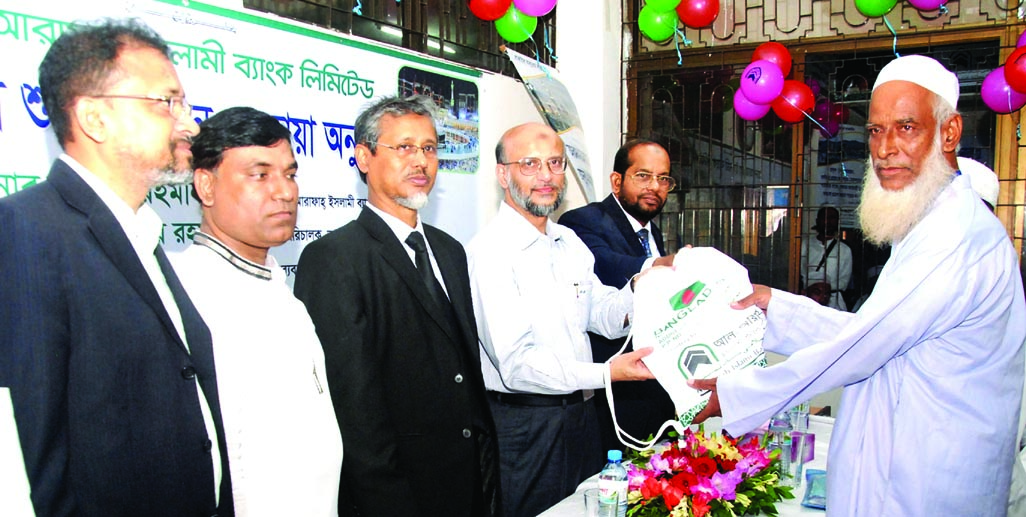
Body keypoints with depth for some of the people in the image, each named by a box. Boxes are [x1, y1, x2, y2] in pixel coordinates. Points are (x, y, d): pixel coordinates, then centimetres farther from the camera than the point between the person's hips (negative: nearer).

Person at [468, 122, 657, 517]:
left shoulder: (570, 243, 10)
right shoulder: (489, 251, -18)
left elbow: (604, 316, 6)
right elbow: (516, 362, -24)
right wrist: (605, 373, -30)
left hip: (582, 411, 8)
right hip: (524, 423, -7)